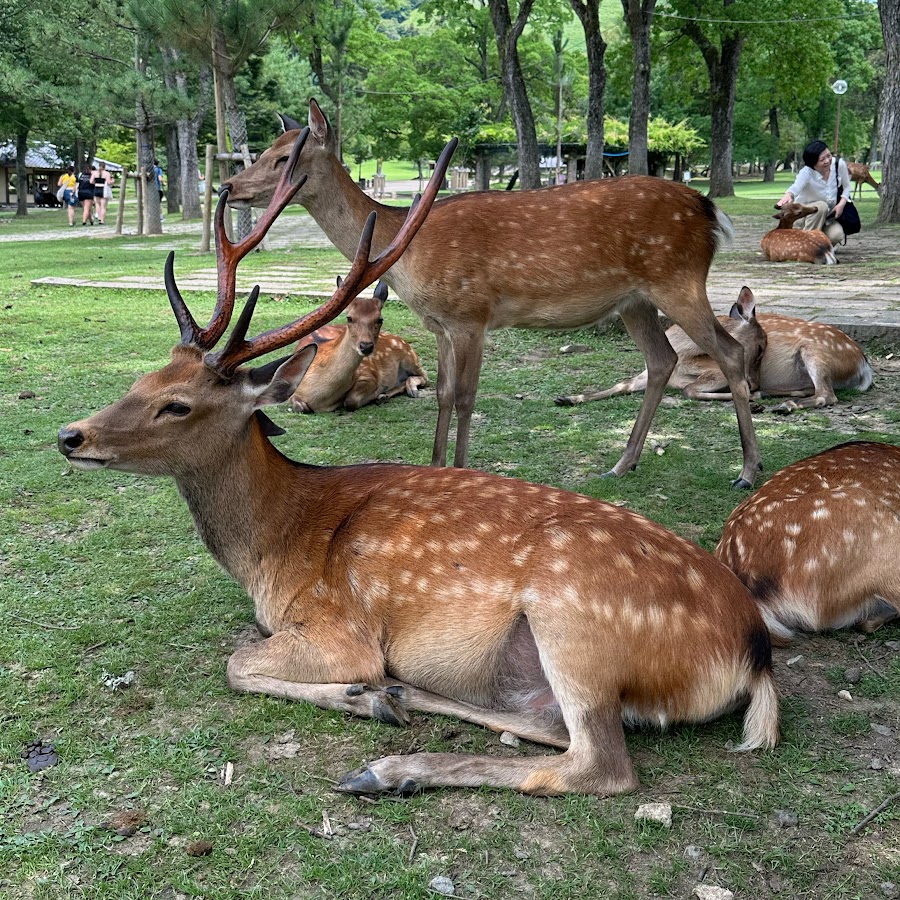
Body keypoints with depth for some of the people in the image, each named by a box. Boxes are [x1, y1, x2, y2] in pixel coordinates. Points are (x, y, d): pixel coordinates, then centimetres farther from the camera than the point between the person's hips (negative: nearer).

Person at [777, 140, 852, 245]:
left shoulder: (839, 165, -15)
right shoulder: (807, 172, -27)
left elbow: (846, 187, 2)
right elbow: (796, 186, -49)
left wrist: (841, 204, -17)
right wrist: (788, 195, -72)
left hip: (828, 216, 3)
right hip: (804, 213, -3)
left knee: (836, 235, -26)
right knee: (821, 206, -35)